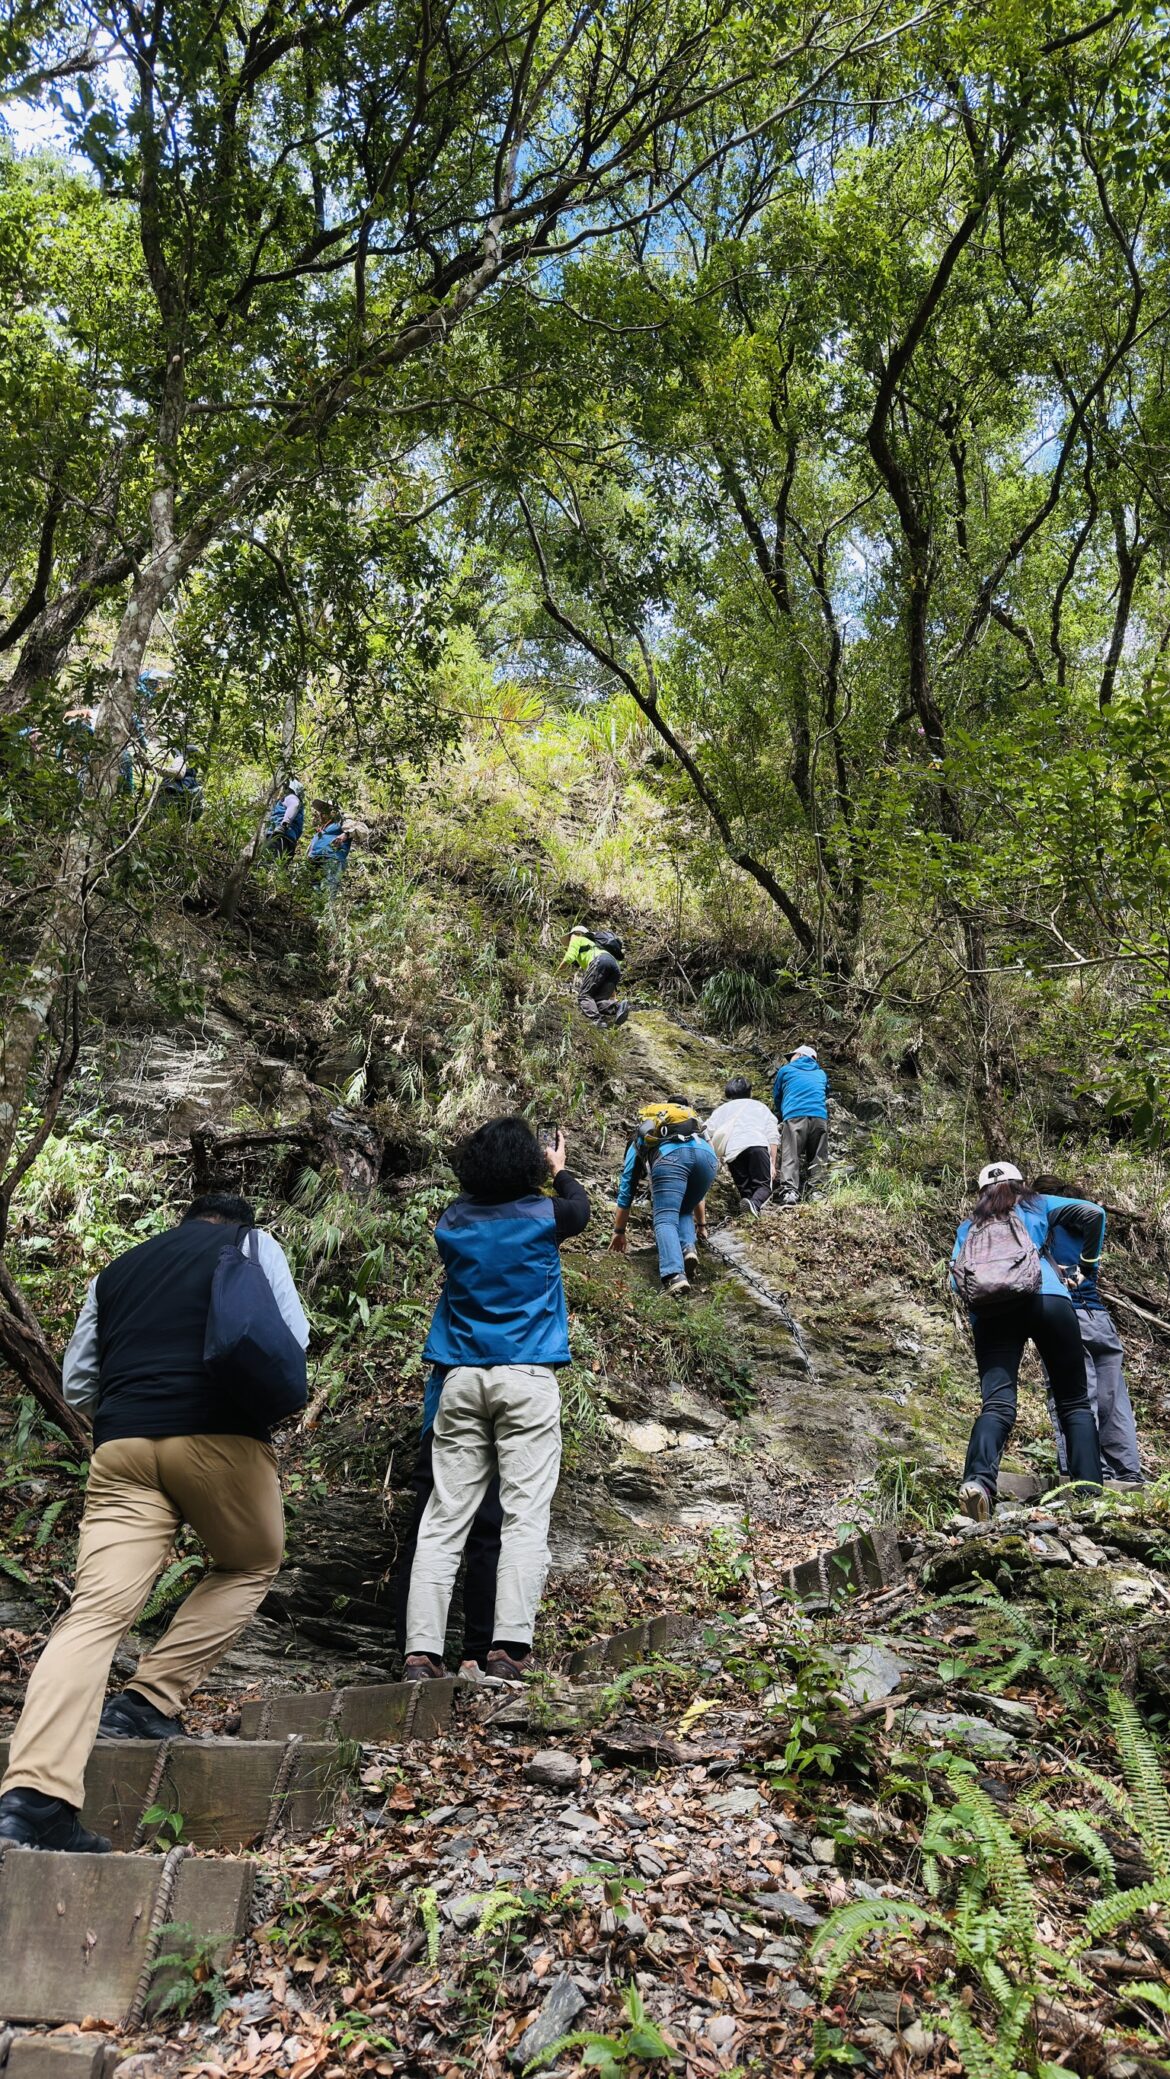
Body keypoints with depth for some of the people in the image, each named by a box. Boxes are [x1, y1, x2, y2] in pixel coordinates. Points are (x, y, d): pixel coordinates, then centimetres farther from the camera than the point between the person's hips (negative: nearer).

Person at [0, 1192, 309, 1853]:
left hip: (121, 1445, 3)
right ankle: (151, 1704, 10)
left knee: (97, 1612, -5)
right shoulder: (254, 1244, 14)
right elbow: (291, 1339, 4)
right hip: (221, 1435, -3)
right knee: (251, 1566, 21)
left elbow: (77, 1382, 24)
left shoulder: (116, 1270, 25)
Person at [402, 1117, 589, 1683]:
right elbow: (580, 1207, 23)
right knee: (525, 1514, -4)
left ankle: (421, 1653, -2)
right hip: (526, 1378, -3)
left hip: (461, 1380, 3)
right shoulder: (542, 1216, 0)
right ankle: (509, 1647, -13)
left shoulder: (453, 1222, 5)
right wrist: (560, 1170, 41)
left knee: (444, 1516, 3)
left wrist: (483, 1174, 36)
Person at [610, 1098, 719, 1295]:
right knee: (683, 1212, 23)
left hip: (669, 1155, -4)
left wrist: (619, 1231, 50)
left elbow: (625, 1191, 41)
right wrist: (701, 1223, 67)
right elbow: (693, 1190, 56)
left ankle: (675, 1276, -30)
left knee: (665, 1219, -6)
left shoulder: (638, 1143, 38)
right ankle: (689, 1248, -6)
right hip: (707, 1152, 4)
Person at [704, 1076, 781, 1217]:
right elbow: (773, 1136, 17)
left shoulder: (721, 1109, 32)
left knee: (744, 1189, 10)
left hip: (732, 1150, 1)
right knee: (764, 1185, -1)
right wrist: (773, 1163, 14)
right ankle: (755, 1204, -33)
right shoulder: (760, 1106, 31)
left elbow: (708, 1134, 15)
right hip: (758, 1144, -1)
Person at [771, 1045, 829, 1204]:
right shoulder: (821, 1074, 28)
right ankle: (815, 1190, -9)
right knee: (818, 1158, 7)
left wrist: (780, 1116, 45)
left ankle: (789, 1191, -25)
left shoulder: (785, 1070, 21)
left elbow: (776, 1097, 29)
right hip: (820, 1117, 3)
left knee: (790, 1156, -8)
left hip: (794, 1116, -3)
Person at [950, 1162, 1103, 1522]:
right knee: (1074, 1401, 7)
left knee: (997, 1403, -11)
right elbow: (1092, 1213, 13)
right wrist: (1088, 1260, 27)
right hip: (1046, 1300, -1)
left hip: (989, 1313, 2)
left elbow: (956, 1278, 18)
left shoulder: (968, 1226, 29)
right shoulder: (1035, 1205, 24)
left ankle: (978, 1480, -37)